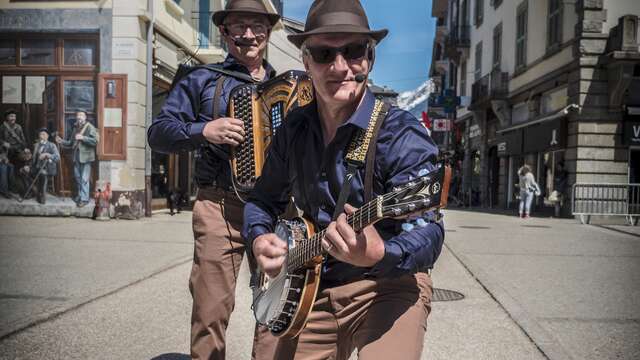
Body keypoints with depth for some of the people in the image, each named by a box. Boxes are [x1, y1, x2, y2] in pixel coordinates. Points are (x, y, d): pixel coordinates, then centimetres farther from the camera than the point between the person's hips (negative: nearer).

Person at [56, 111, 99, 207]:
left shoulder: (90, 127, -6)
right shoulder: (74, 128, 16)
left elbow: (95, 141, -18)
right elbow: (70, 143, 20)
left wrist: (83, 138, -23)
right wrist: (61, 141, 5)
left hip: (86, 156, -7)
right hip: (76, 157, 7)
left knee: (84, 179, -7)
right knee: (77, 177, 16)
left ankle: (84, 199, -1)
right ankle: (79, 195, 30)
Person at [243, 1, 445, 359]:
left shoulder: (402, 134, -17)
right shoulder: (293, 129, 1)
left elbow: (429, 232, -24)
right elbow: (264, 199, 13)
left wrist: (379, 255, -44)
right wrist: (259, 237, -6)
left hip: (387, 285, -5)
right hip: (313, 289, 5)